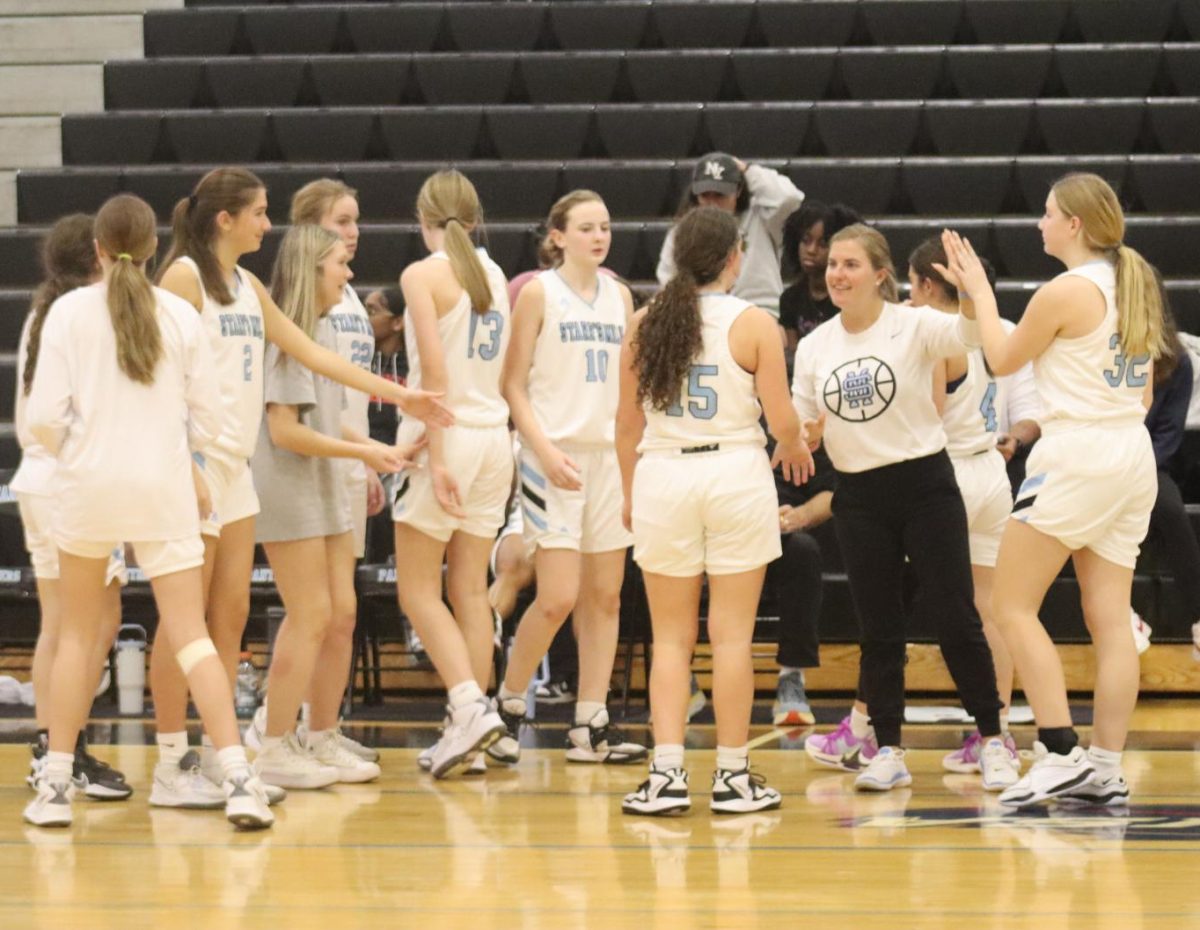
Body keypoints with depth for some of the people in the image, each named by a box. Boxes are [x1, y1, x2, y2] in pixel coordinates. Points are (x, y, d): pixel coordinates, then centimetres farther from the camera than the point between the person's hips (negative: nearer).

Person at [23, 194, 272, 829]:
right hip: (164, 491, 1)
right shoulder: (180, 315, 3)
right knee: (191, 636, -1)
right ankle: (237, 777, -14)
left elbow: (45, 415, -7)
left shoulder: (71, 312, -3)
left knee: (78, 634, 13)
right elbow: (207, 419, 5)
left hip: (90, 487, -1)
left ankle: (55, 786, 12)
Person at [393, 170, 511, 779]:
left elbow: (436, 372, -16)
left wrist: (436, 459, -18)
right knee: (470, 590, 8)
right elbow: (505, 373, 13)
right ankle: (470, 737, 6)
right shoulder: (494, 274, 11)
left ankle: (470, 706, -16)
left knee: (418, 590, 0)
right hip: (494, 436, 6)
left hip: (446, 434, -6)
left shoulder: (423, 275, -8)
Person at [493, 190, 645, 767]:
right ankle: (508, 707, 6)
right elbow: (514, 384, -5)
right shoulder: (538, 292, -2)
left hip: (612, 454, 6)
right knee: (558, 597, -12)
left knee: (605, 595, 3)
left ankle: (591, 726, 6)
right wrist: (545, 450, -15)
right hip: (555, 455, -6)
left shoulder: (619, 295, 13)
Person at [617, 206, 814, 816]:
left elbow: (628, 421, 6)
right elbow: (781, 417, -7)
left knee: (671, 638, 7)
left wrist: (629, 491, 18)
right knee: (731, 635, 4)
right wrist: (795, 449, 15)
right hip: (735, 473, -2)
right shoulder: (753, 324, -6)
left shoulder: (645, 323, 2)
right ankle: (732, 776, 7)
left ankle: (667, 774, -1)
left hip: (662, 474, 2)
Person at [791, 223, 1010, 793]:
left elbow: (968, 333, -25)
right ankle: (886, 751, 11)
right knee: (878, 629, 5)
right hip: (859, 499, 4)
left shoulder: (914, 326, -7)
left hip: (925, 485, -4)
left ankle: (992, 741, 7)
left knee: (957, 620, -3)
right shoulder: (813, 347, 6)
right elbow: (798, 426, 12)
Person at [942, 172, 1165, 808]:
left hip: (1076, 454, -8)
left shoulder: (1067, 291, -13)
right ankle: (1106, 768, 3)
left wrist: (978, 291, 13)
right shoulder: (1135, 285, 12)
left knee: (1013, 607, -1)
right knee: (1110, 619, 6)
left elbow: (1003, 358, 1)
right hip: (1133, 454, 8)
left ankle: (1059, 753, -9)